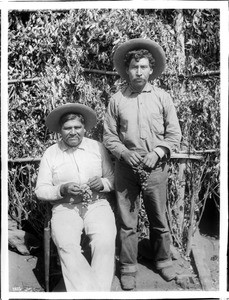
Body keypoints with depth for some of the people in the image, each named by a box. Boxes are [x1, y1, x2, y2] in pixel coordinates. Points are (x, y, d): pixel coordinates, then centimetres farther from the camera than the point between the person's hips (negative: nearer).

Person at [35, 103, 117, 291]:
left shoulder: (98, 148, 8)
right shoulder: (50, 154, 7)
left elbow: (113, 179, 10)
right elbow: (40, 191, 5)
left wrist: (103, 183, -13)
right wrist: (62, 190, -13)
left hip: (97, 204, 0)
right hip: (65, 207, 0)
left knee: (105, 242, -29)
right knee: (67, 246, -30)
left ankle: (100, 291, -16)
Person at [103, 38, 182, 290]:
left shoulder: (162, 97, 3)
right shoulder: (117, 99, 2)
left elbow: (174, 134, 4)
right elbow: (109, 135, 4)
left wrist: (157, 152, -11)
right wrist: (125, 153, -11)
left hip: (155, 168, 0)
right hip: (125, 168, 0)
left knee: (159, 219, 12)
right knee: (126, 222, 6)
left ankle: (163, 261, 33)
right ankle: (128, 268, 22)